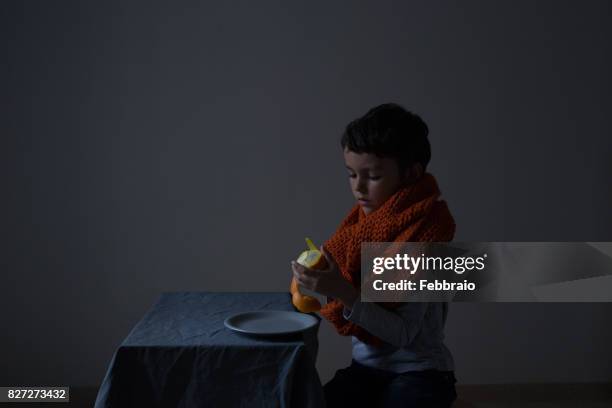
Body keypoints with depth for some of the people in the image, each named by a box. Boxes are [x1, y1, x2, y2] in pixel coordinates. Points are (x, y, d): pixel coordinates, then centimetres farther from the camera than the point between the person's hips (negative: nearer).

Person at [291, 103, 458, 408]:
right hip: (366, 366, 5)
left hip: (420, 372, -4)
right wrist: (320, 277, -14)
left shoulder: (427, 233, -18)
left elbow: (402, 333, -22)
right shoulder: (360, 222, 1)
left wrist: (343, 292, -32)